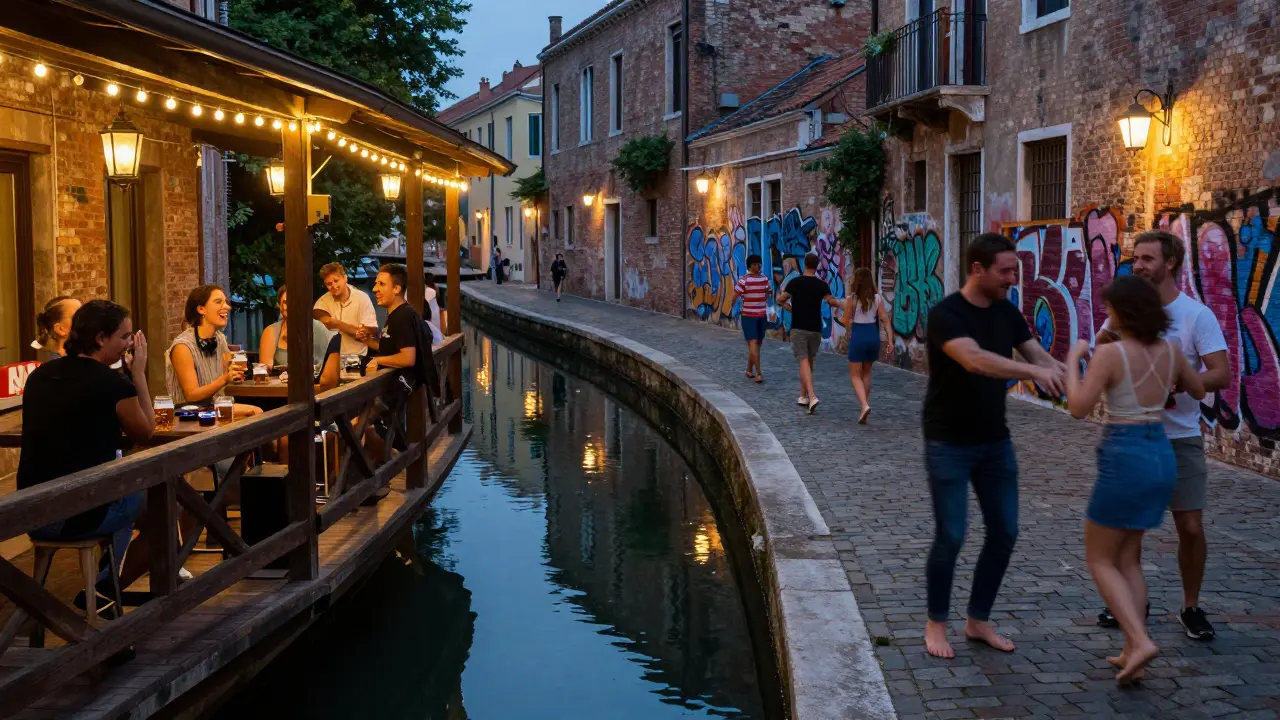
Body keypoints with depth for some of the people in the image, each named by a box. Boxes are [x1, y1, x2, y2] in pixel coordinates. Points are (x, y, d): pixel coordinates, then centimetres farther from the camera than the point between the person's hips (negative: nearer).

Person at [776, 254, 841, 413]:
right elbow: (831, 301, -14)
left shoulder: (794, 282, -4)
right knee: (809, 360, 17)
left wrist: (789, 307, 18)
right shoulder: (822, 285, -2)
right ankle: (803, 396, 24)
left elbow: (780, 300, -2)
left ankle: (812, 396, -25)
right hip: (815, 328, 2)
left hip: (798, 327, -2)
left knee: (804, 361, -7)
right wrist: (838, 303, 8)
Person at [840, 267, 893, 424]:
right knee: (866, 373, 21)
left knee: (855, 375, 4)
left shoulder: (851, 299, -9)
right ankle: (864, 405, 25)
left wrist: (848, 332, 16)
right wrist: (890, 339, -3)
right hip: (873, 335, 4)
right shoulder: (877, 298, 0)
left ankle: (864, 405, -18)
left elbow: (846, 320, -4)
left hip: (858, 335, -4)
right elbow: (885, 319, -4)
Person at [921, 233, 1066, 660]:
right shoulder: (946, 315, -19)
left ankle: (978, 621, 23)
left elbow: (1039, 356, 1)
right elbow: (974, 360, -36)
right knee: (950, 536, -4)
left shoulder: (1007, 313, 4)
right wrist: (1034, 372, -46)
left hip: (995, 441, 7)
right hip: (949, 444, -7)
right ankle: (936, 624, 15)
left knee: (1004, 532, 8)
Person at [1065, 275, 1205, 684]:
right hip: (1160, 457, 7)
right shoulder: (1170, 350, 4)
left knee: (1099, 561, 6)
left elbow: (1078, 410, -17)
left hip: (1124, 460, -7)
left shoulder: (1110, 353, -15)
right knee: (1127, 559, 17)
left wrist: (1073, 361, -5)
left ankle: (1140, 642, -10)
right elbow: (1198, 391, 21)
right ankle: (1132, 654, 12)